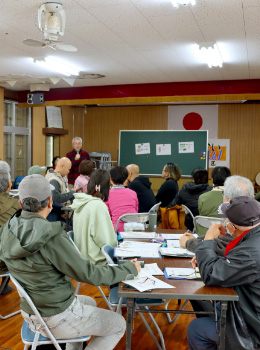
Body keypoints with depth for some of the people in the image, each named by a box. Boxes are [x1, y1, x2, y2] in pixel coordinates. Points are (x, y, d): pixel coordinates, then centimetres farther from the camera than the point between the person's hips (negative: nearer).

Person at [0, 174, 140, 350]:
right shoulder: (52, 237, -30)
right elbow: (89, 274, -23)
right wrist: (130, 268, -10)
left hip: (30, 315, 8)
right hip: (57, 319, -7)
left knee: (89, 302, 31)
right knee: (118, 324, 14)